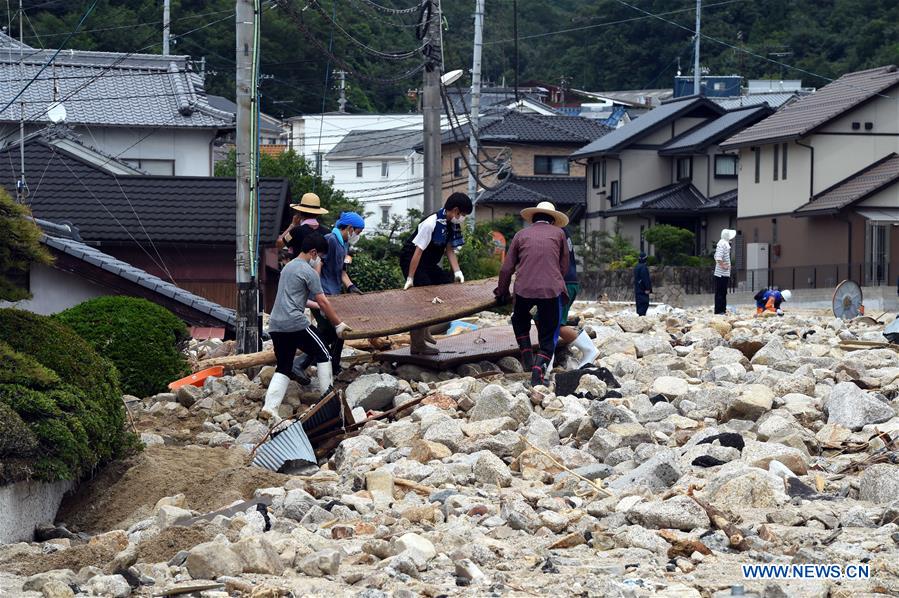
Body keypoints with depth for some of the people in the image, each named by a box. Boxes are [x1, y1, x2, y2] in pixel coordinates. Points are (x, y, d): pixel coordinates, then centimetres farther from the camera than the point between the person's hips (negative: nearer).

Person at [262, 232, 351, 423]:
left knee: (283, 368, 9)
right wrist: (338, 324, 1)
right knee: (322, 355, 8)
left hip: (276, 325, 8)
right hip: (295, 323, -8)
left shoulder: (288, 267, 22)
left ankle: (270, 407, -6)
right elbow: (322, 301, -7)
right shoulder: (308, 271, -5)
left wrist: (315, 305, 45)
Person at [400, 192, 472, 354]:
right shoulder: (431, 224, -27)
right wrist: (410, 279, -25)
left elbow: (449, 249, 5)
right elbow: (418, 251, -26)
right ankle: (418, 345, -7)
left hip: (428, 263, 9)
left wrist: (457, 271, -9)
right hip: (411, 261, -9)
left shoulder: (450, 224, 0)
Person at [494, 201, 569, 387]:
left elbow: (507, 268, 12)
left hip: (524, 288, 1)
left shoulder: (521, 235, 13)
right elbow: (564, 267, 15)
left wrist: (502, 292, 25)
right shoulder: (558, 233, 13)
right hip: (551, 288, -1)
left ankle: (526, 355, 19)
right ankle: (539, 369, -11)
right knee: (548, 335, 8)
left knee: (520, 321, 31)